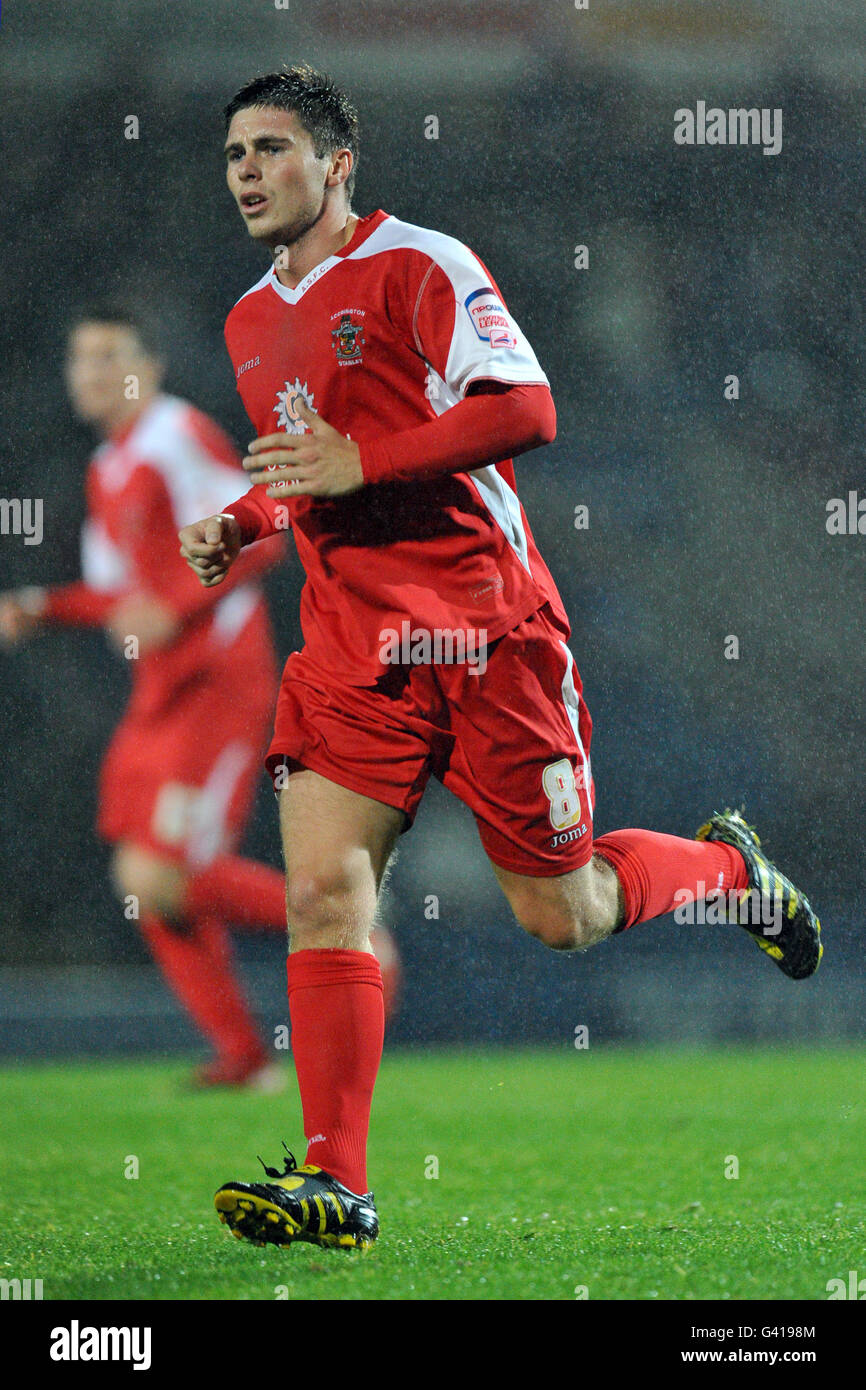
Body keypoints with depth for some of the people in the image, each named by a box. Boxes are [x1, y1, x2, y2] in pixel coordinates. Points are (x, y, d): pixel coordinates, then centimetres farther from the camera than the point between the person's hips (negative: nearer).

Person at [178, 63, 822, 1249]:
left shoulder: (416, 266, -8)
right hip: (352, 638, 6)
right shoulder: (253, 323, 16)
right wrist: (242, 525, 9)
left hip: (484, 626, -6)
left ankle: (729, 866, 33)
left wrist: (357, 462, -21)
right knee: (321, 891, -13)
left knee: (560, 914, 2)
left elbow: (526, 409, -17)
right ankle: (334, 1183, -14)